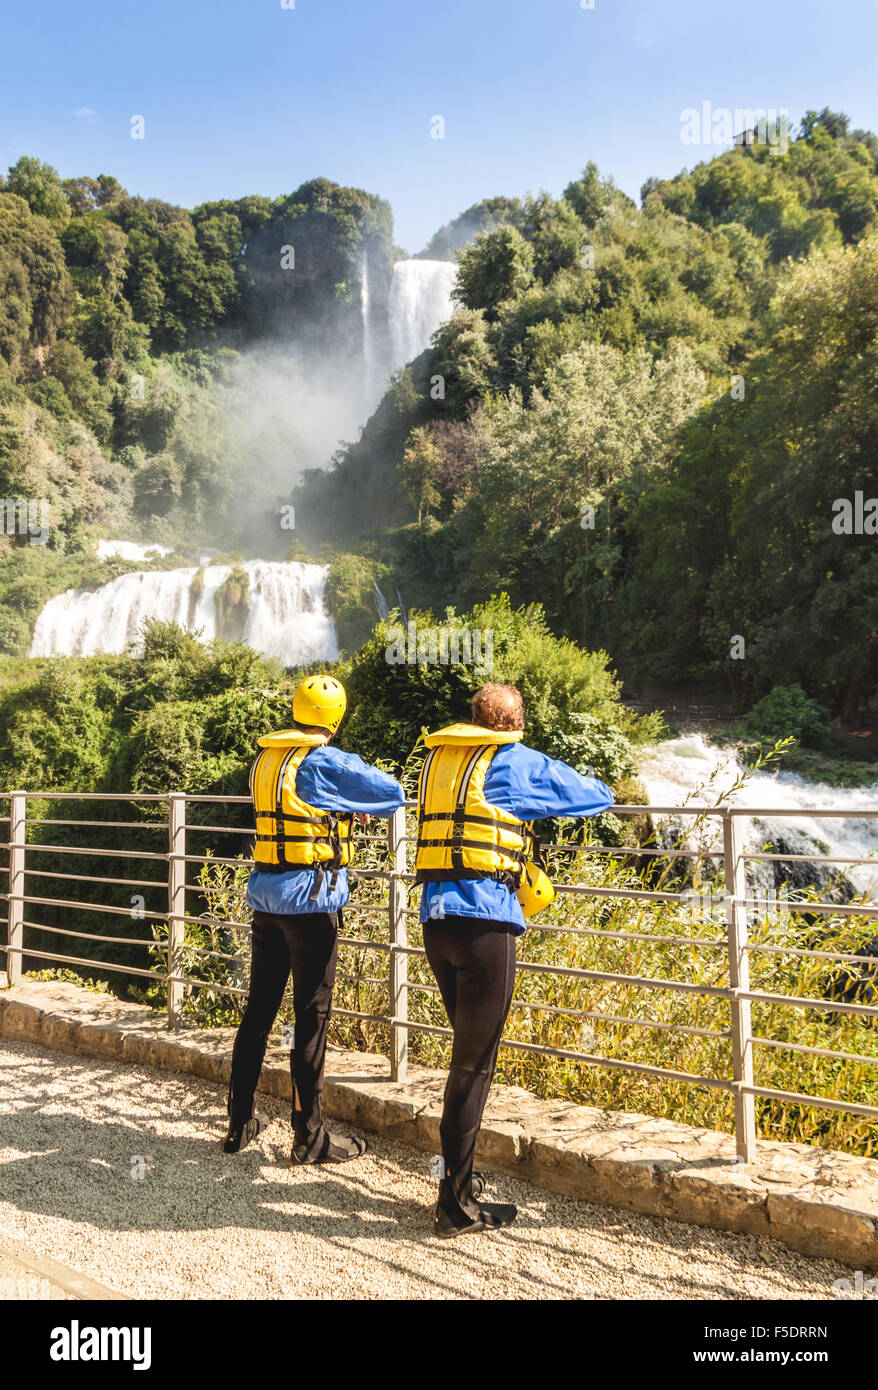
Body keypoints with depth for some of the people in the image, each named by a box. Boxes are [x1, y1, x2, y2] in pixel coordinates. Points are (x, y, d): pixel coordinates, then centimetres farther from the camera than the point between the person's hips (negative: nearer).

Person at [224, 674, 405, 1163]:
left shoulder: (264, 761, 8)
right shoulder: (327, 763, -13)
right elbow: (393, 795, -9)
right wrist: (359, 806, 11)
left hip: (266, 898, 7)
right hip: (312, 901, -7)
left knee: (259, 1009, 15)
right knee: (312, 1017, 1)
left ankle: (240, 1122, 25)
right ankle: (310, 1136, 10)